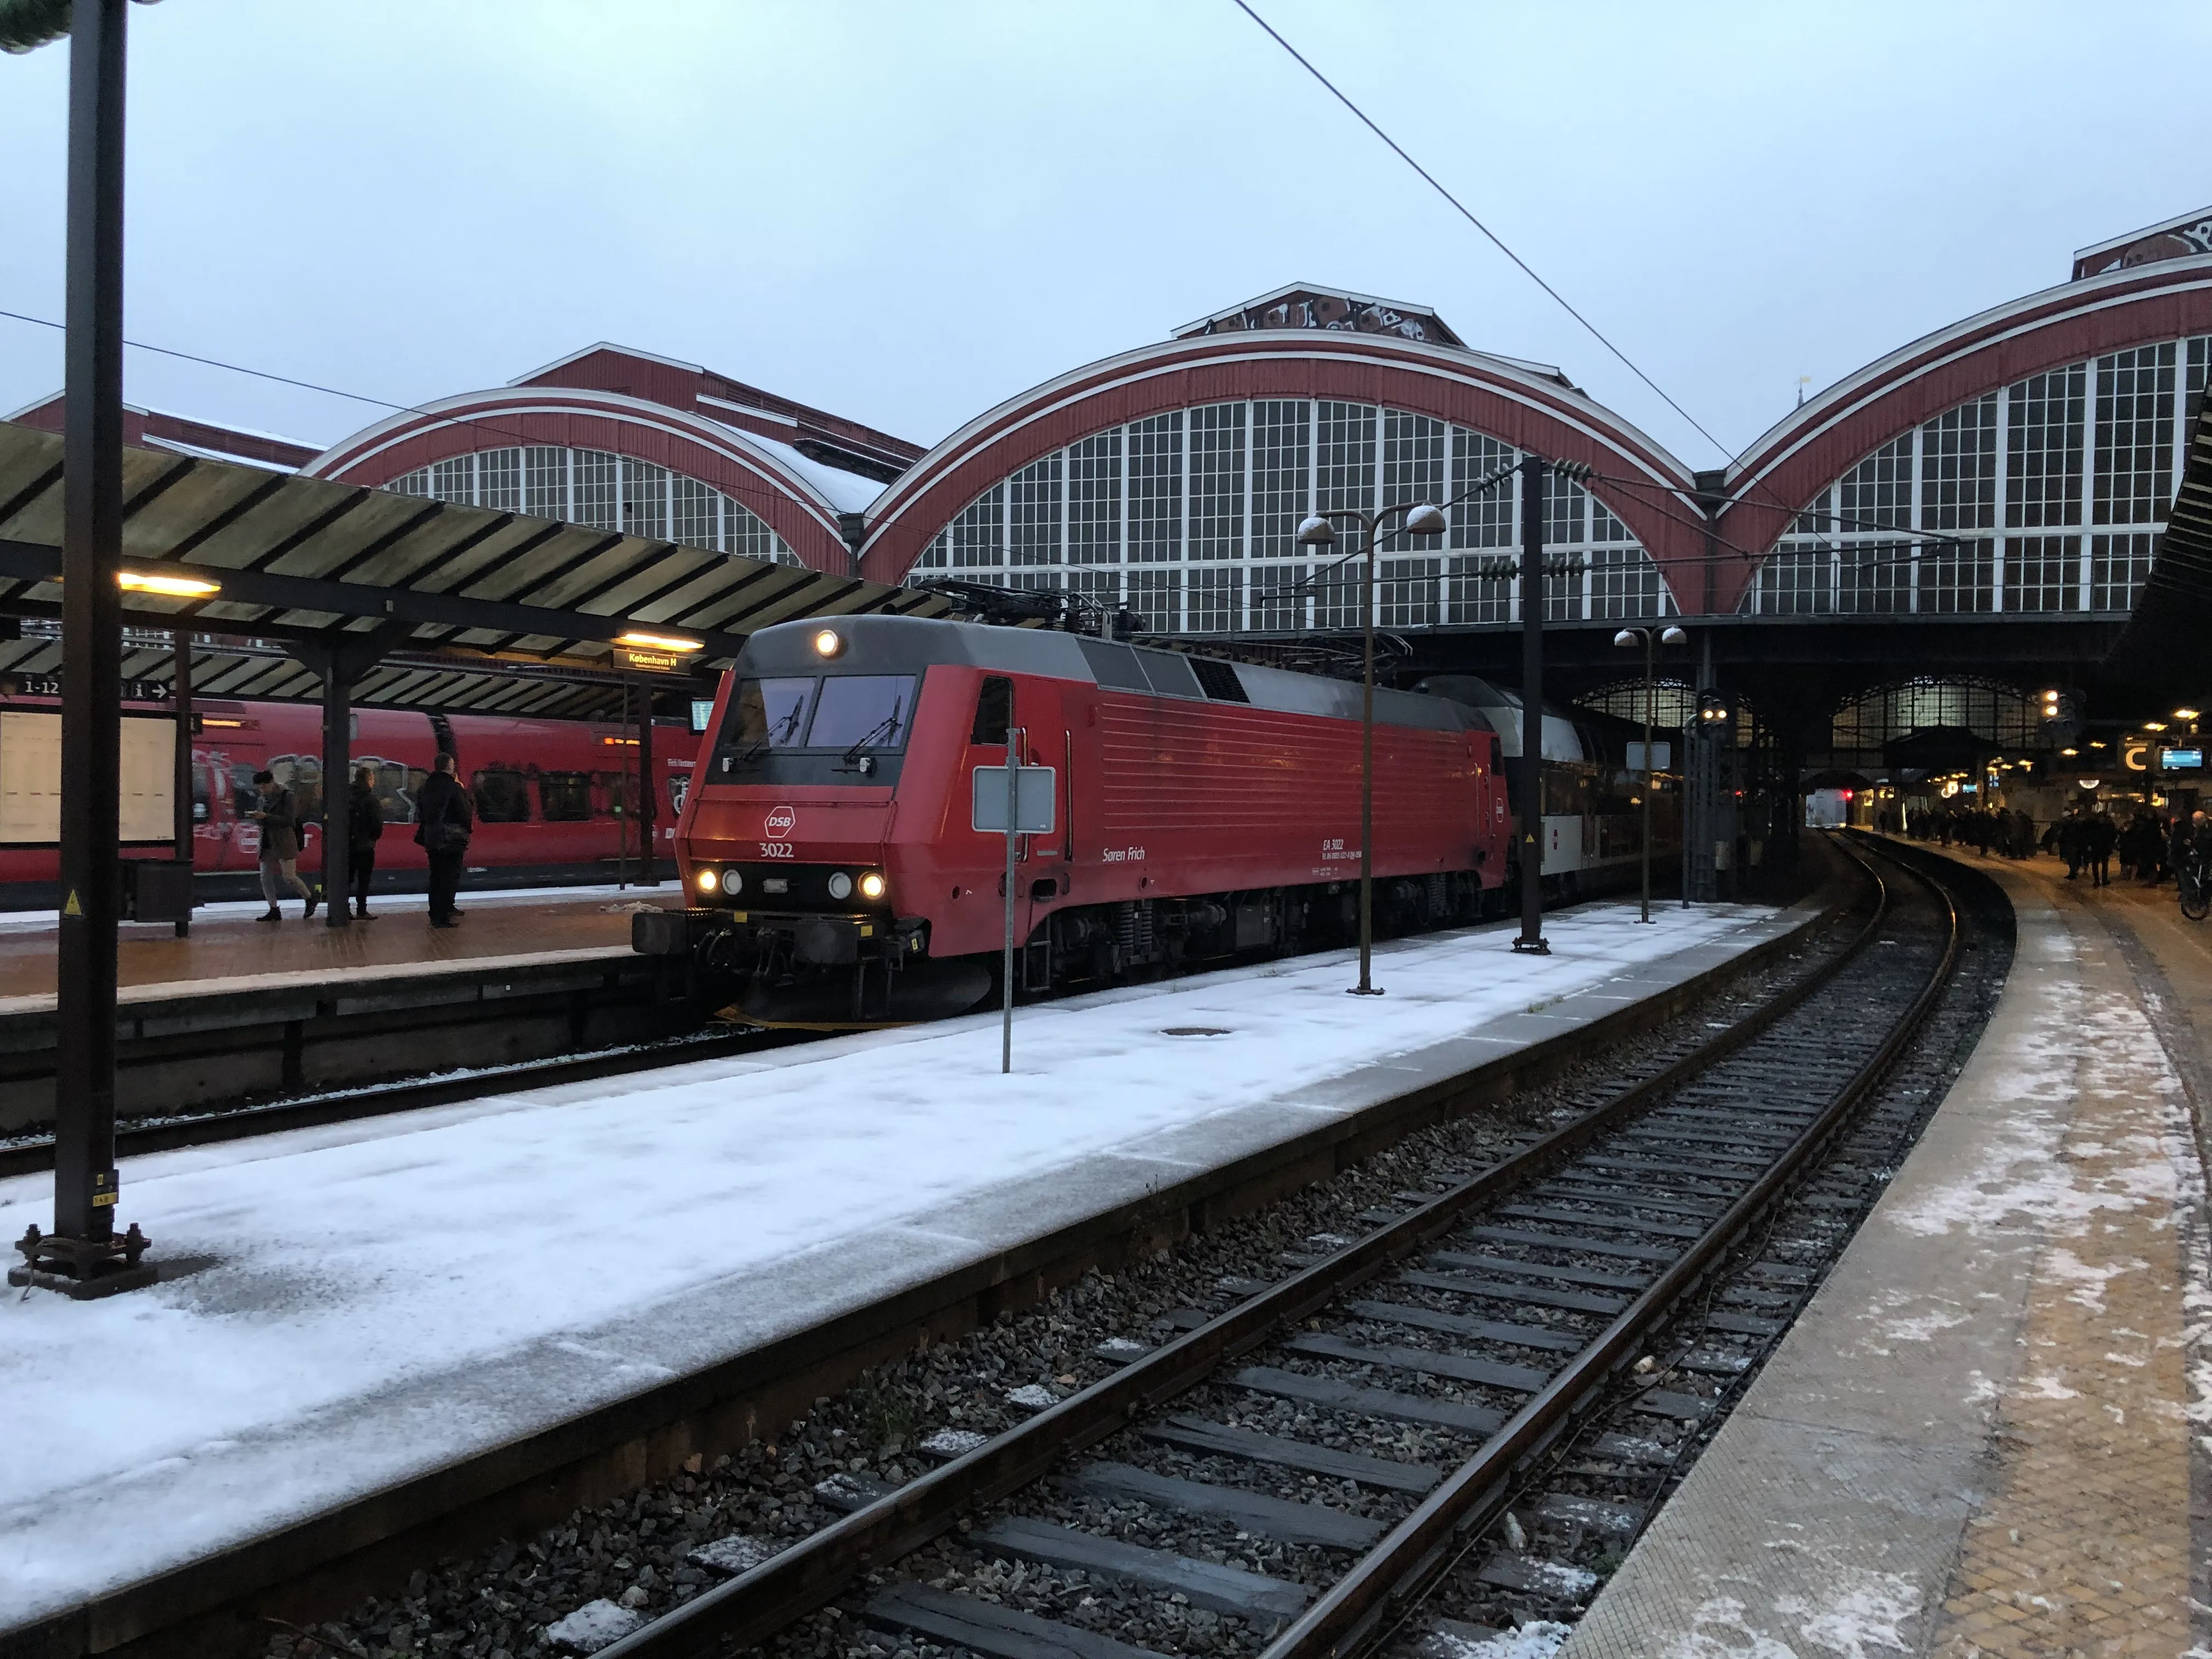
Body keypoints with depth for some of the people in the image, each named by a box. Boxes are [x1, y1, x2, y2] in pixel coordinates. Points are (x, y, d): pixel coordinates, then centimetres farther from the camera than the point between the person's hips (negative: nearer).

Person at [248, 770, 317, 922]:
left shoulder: (286, 796, -7)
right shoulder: (263, 799, 14)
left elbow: (289, 821, -15)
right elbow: (261, 822, 21)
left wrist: (266, 817, -20)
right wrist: (256, 817, -2)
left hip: (284, 843, -7)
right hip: (267, 844, 7)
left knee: (289, 877, -8)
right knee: (265, 877, 1)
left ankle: (310, 899, 14)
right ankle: (274, 911, 8)